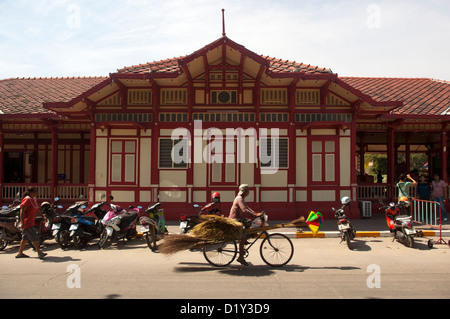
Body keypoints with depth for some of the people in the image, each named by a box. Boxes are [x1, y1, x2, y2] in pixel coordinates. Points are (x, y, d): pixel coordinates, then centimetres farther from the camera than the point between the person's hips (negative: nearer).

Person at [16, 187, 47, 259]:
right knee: (34, 237, -9)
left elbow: (37, 209, 25)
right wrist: (22, 222, -26)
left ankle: (20, 253, 22)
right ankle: (39, 252, -8)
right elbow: (22, 211, -21)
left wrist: (43, 216, 22)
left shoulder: (34, 199, 14)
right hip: (27, 222, -10)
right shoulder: (27, 199, -16)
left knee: (25, 238, 14)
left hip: (31, 222, 10)